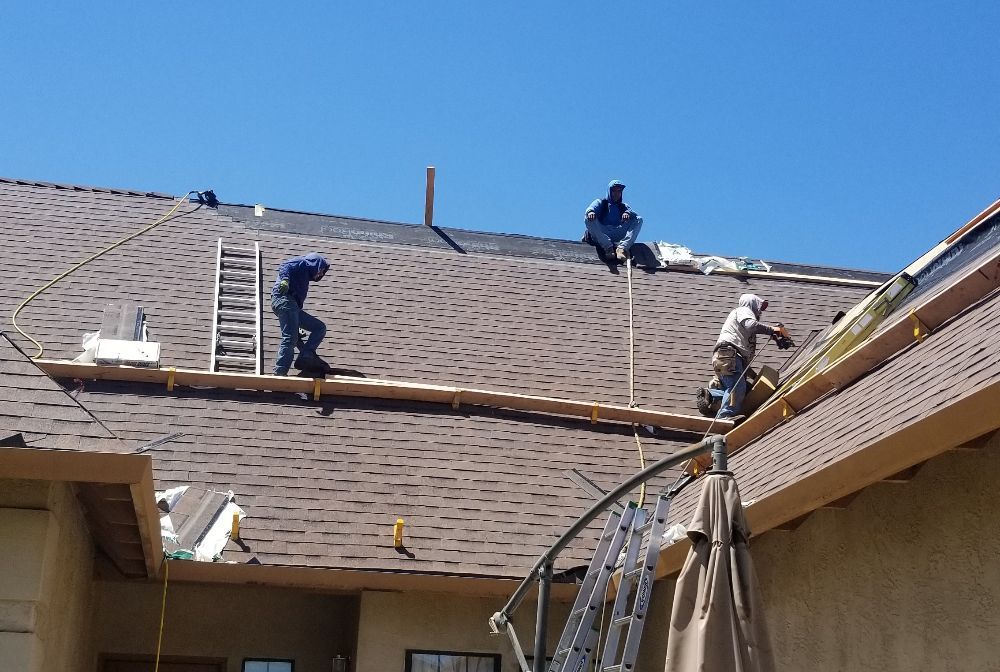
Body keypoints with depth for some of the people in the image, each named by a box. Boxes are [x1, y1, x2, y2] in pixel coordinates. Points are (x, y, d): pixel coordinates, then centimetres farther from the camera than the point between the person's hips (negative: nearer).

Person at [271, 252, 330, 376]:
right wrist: (285, 280, -30)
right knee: (290, 338, -20)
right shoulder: (301, 263, 13)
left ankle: (306, 357, -6)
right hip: (284, 298, -9)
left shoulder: (305, 278, 35)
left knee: (320, 327, 7)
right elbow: (284, 266, -8)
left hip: (293, 306, 9)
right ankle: (280, 373, -25)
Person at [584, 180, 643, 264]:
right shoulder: (601, 202, 21)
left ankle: (622, 247, -36)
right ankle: (608, 247, -41)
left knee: (639, 219, -15)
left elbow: (634, 214, 6)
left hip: (620, 236, 2)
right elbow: (592, 207, -2)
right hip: (602, 234, -2)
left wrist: (628, 213, -19)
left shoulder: (624, 206, 27)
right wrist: (591, 211, -28)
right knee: (588, 218, -26)